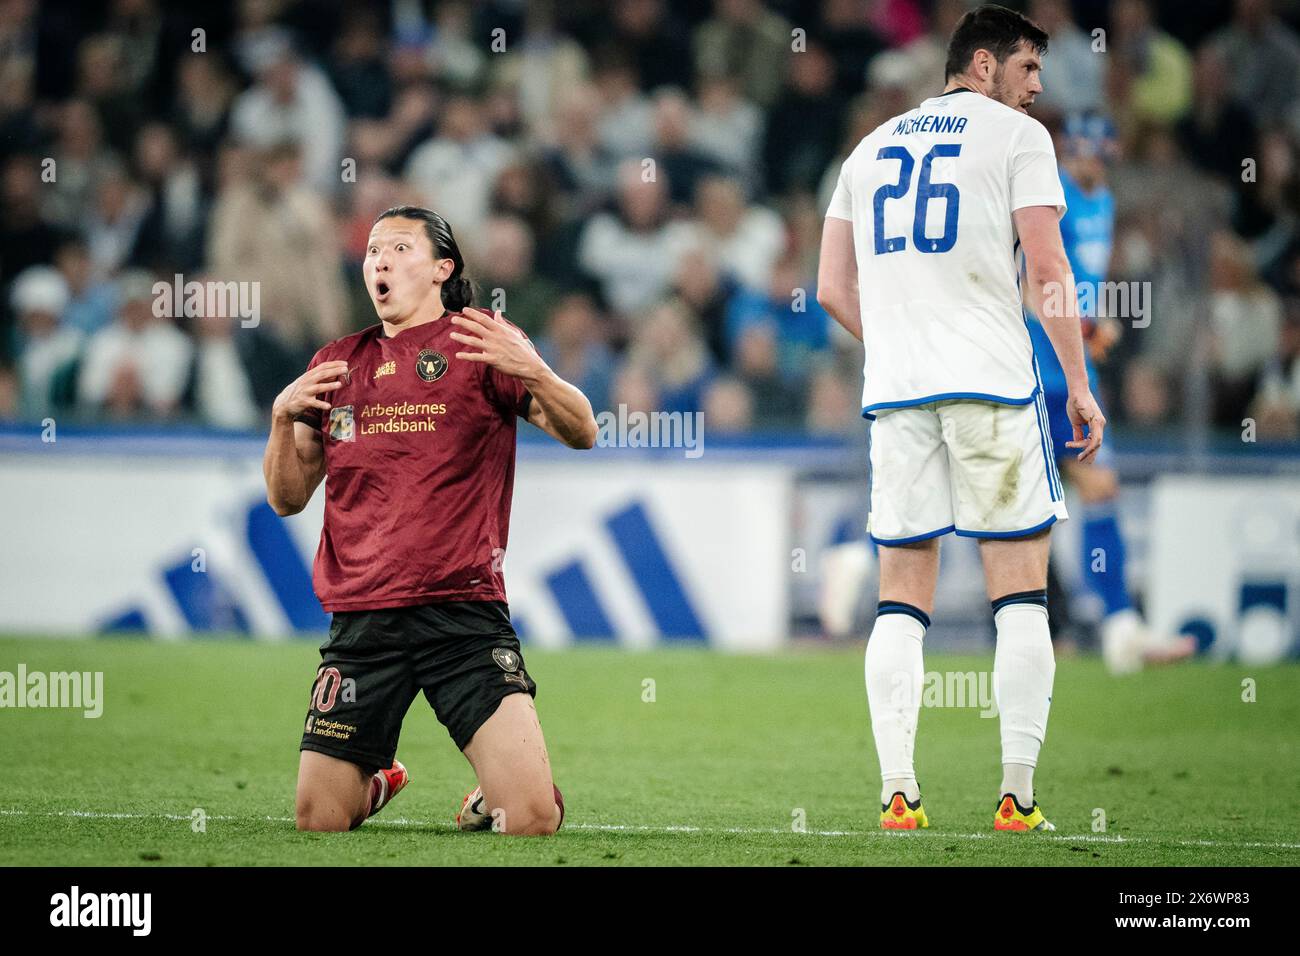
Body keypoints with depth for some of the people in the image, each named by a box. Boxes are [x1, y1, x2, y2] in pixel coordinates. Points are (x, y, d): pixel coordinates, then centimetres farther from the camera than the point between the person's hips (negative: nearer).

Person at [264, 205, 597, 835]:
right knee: (317, 822, 2)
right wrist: (283, 417, -1)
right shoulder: (336, 365, 15)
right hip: (361, 621, 3)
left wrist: (531, 370, -24)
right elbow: (287, 498, 17)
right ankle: (376, 782, 36)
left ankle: (491, 799, 20)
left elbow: (581, 433, -6)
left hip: (463, 613, -3)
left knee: (533, 819, -15)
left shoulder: (479, 345, 4)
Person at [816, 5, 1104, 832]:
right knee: (1021, 592, -1)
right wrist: (1080, 384, -2)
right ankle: (1019, 797, -7)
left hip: (894, 391, 5)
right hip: (993, 385, -5)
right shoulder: (1016, 136, 3)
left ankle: (898, 795, -3)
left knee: (902, 599, 6)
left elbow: (834, 289, 15)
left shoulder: (871, 148, 18)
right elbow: (1047, 271, -6)